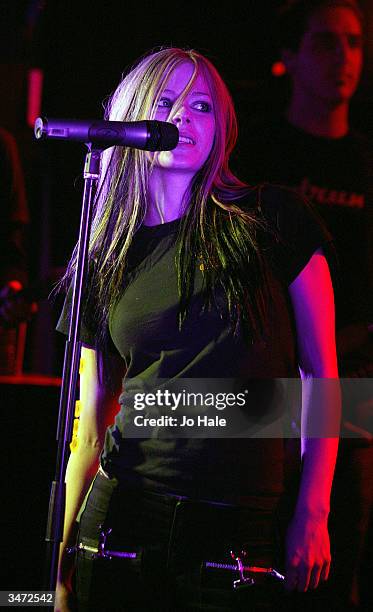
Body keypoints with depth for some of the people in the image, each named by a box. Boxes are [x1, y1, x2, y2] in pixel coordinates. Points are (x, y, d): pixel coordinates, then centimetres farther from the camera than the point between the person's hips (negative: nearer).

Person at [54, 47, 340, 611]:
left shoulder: (272, 220, 1)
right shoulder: (106, 258, 9)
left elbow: (321, 373, 1)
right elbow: (90, 430, 11)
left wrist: (312, 516, -5)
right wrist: (63, 565, 7)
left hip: (237, 533, -2)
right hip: (121, 520, 2)